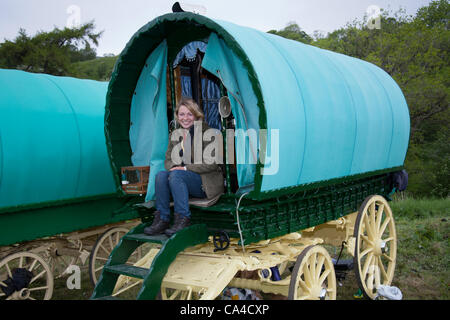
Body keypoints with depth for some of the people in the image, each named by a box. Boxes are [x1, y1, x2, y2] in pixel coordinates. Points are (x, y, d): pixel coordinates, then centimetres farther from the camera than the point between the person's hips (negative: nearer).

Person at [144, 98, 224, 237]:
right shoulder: (174, 134, 12)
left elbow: (211, 164, -13)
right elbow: (168, 160, 15)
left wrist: (186, 168, -16)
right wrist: (174, 167, -10)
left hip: (206, 183, -5)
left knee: (176, 174, -30)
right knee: (161, 175, -22)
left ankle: (183, 219, -27)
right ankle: (162, 219, -20)